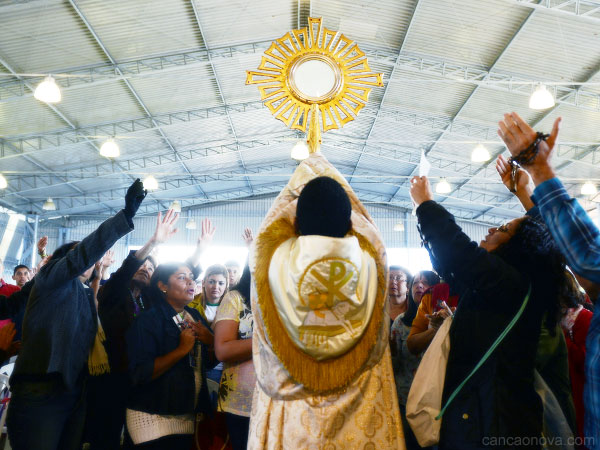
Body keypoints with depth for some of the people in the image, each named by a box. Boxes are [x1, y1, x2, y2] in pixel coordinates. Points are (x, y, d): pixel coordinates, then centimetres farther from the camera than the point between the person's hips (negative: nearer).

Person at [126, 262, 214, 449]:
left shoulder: (196, 317, 7)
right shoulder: (147, 320, -13)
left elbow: (210, 362, 10)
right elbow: (140, 373, -22)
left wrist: (211, 341, -10)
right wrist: (182, 349, -26)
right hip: (153, 418, -6)